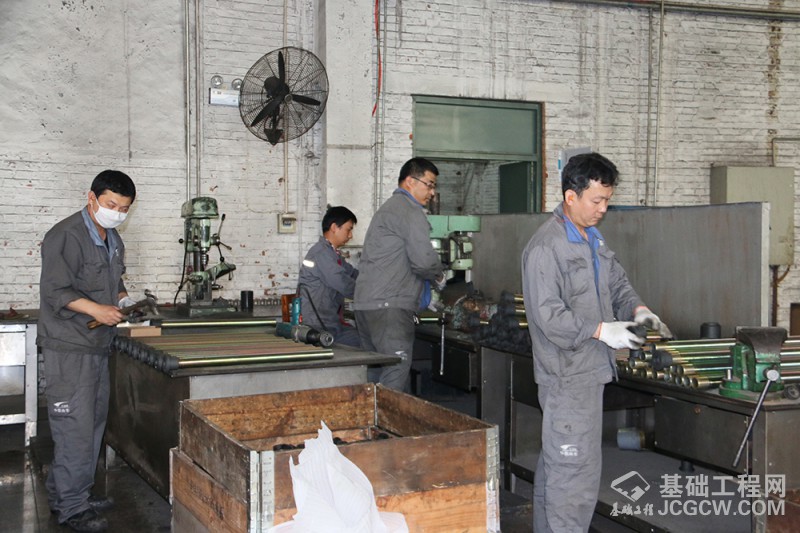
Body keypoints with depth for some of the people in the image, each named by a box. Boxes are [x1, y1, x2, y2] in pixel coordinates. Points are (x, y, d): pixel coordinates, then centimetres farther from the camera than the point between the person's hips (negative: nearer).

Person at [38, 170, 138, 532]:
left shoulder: (113, 240, 15)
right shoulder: (66, 236, -14)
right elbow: (55, 291, -18)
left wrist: (122, 298, 7)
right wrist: (96, 309, -26)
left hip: (98, 345, 10)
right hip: (68, 348, -10)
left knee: (94, 421, 15)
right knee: (75, 427, -8)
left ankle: (63, 494, 28)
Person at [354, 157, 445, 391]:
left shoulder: (389, 208, 26)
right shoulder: (409, 210, -7)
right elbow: (423, 260, -18)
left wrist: (425, 299, 26)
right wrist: (439, 277, 4)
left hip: (366, 304, 10)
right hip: (389, 307, -10)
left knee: (376, 374, 10)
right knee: (396, 375, -11)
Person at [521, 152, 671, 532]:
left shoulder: (593, 238, 13)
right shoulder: (546, 247, -18)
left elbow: (617, 283, 19)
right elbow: (547, 314, -22)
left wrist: (637, 309, 0)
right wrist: (602, 330, -22)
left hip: (589, 371, 10)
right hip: (568, 376, -10)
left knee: (555, 464, 19)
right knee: (576, 470, -6)